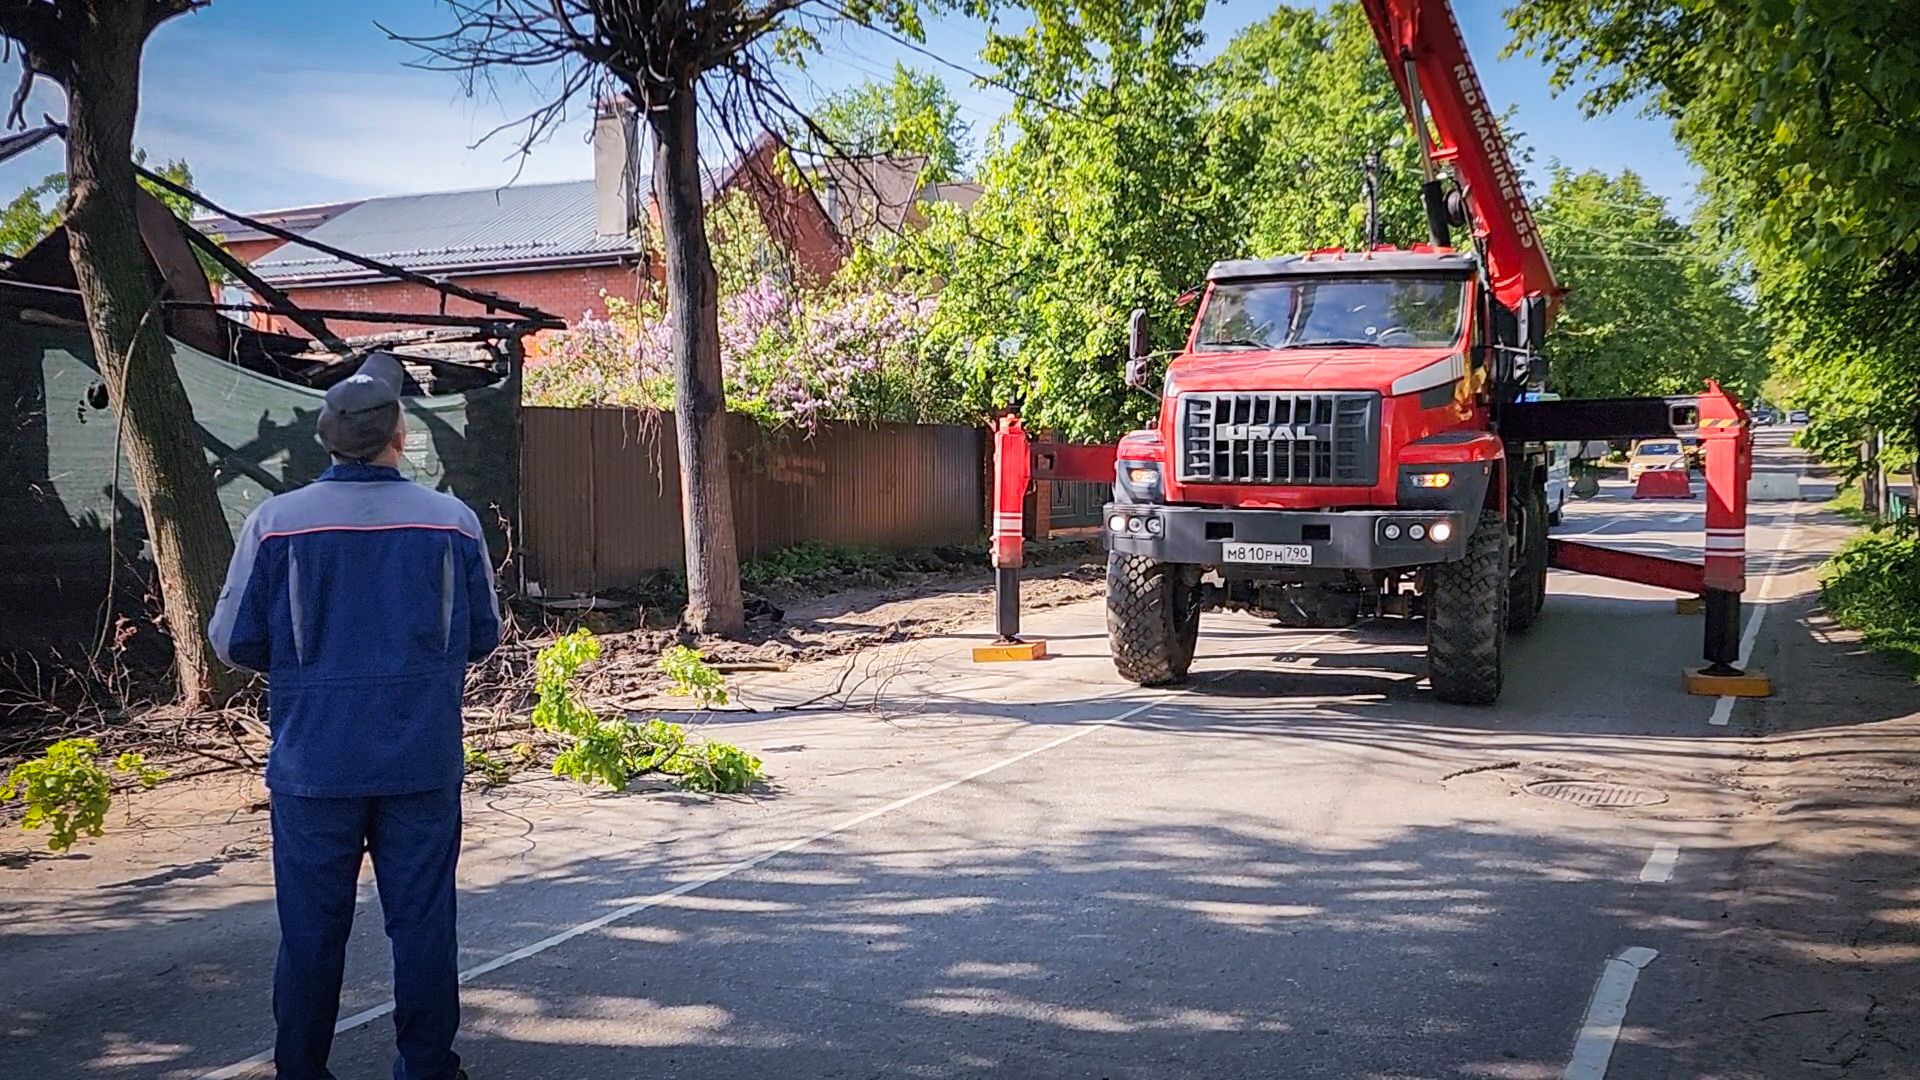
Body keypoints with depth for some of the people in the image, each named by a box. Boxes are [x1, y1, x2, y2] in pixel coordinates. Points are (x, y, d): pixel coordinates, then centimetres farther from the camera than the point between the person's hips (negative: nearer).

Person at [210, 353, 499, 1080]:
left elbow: (235, 642, -2)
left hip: (314, 764, 0)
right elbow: (482, 637, 5)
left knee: (311, 930, 9)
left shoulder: (276, 522, -7)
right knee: (422, 923, 9)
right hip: (423, 765, 0)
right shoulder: (453, 521, -5)